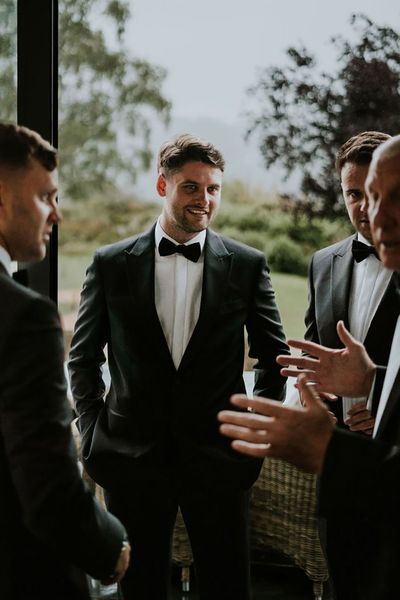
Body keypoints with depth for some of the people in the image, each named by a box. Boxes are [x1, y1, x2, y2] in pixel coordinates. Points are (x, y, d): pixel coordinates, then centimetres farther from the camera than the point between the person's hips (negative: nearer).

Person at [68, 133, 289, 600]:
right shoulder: (111, 263, 0)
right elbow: (82, 358, 7)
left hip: (216, 457, 0)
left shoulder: (247, 265, 0)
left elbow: (275, 356, 8)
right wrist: (92, 431, 1)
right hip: (132, 455, 0)